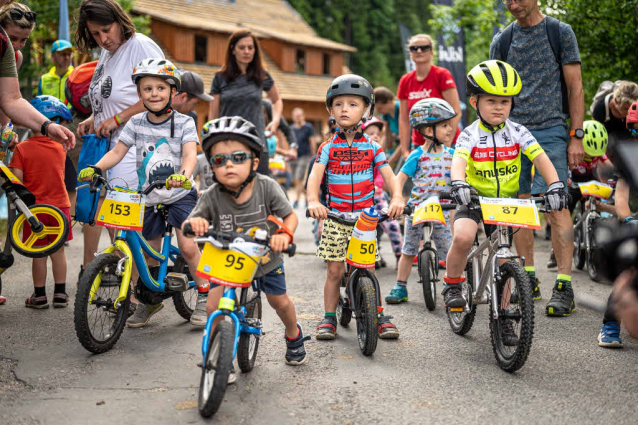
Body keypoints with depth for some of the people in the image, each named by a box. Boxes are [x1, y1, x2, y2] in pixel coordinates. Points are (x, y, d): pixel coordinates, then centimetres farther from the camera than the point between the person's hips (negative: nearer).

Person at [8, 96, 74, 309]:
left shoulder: (22, 148, -9)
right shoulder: (60, 148, -3)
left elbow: (16, 180, -11)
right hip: (59, 205, 1)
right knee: (58, 251, 11)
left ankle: (39, 295, 14)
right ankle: (60, 294, 16)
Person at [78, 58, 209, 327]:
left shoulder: (184, 123, -7)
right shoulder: (136, 123, 2)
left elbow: (190, 154, -20)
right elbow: (118, 152, -1)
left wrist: (183, 174, -41)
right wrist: (95, 168, -19)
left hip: (179, 195, -3)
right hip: (148, 197, 3)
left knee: (187, 246, -18)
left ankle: (204, 295, 1)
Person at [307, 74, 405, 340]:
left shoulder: (372, 147, 4)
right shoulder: (328, 147, 2)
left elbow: (389, 176, -3)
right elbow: (315, 176, -10)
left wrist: (397, 198, -24)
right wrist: (313, 201, -30)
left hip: (366, 215, 0)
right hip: (335, 216, 0)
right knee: (335, 269, 0)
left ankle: (379, 316, 14)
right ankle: (329, 318, 12)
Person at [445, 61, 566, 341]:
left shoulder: (517, 133, -5)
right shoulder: (469, 136, -11)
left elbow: (541, 158, -15)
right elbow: (458, 161, -29)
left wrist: (555, 185, -32)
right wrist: (458, 184, -50)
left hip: (506, 202, 2)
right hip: (474, 199, -2)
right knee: (463, 237, -30)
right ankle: (453, 285, -4)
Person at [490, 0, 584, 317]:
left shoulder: (560, 33, 3)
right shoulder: (501, 41, 12)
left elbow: (574, 87, 2)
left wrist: (577, 136, -5)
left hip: (551, 131, -4)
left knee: (555, 204, -12)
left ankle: (564, 285, -10)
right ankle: (528, 278, 17)